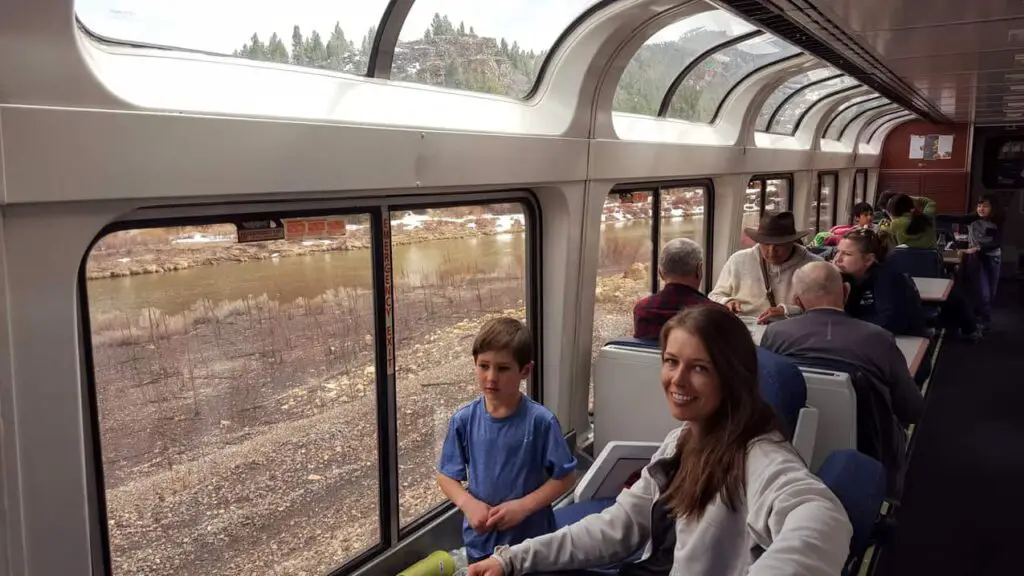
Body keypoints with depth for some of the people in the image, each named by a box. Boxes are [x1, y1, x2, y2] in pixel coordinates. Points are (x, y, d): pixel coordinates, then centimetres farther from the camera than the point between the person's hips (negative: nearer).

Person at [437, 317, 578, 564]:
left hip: (532, 541, -2)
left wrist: (523, 507, -19)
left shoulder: (540, 421, -17)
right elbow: (446, 476, 0)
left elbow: (566, 476, -11)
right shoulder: (464, 420, -10)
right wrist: (468, 503, -18)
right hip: (480, 542, 2)